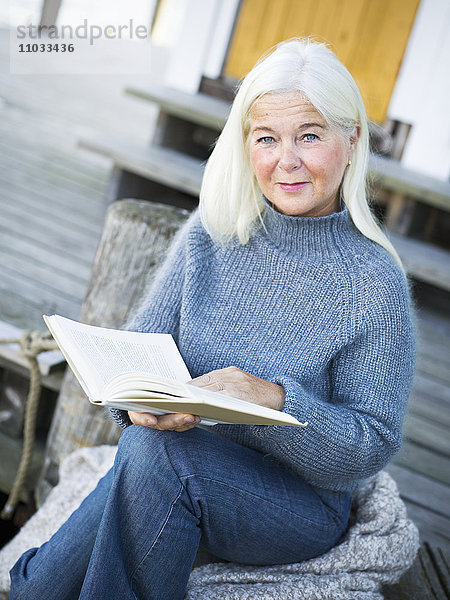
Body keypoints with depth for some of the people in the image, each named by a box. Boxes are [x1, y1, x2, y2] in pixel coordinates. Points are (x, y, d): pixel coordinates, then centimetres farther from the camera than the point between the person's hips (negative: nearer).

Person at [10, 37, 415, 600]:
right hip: (180, 481, 3)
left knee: (155, 451, -31)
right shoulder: (209, 235, -2)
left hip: (298, 500, -2)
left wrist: (272, 399, -29)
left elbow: (373, 446, -11)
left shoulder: (375, 283, -13)